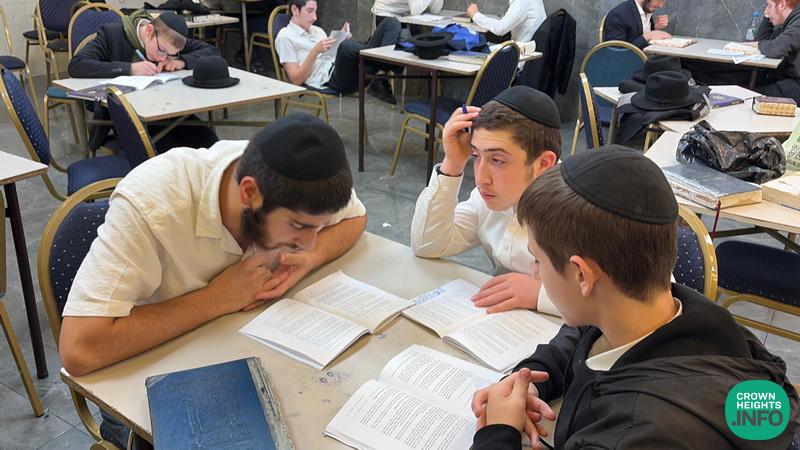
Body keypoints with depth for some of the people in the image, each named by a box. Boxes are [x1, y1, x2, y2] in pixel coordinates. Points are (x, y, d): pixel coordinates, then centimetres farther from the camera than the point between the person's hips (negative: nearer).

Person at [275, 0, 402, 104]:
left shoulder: (317, 30, 30)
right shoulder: (285, 37, 7)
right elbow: (296, 80, -3)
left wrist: (341, 40, 8)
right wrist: (315, 51, -13)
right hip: (331, 79, -8)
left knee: (391, 23, -6)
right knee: (347, 46, -44)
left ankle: (380, 83, -25)